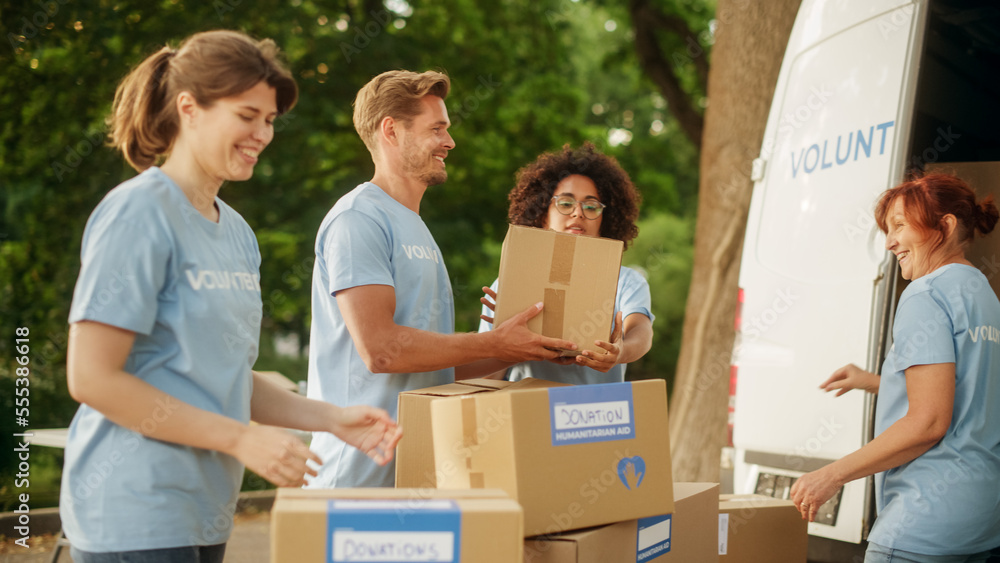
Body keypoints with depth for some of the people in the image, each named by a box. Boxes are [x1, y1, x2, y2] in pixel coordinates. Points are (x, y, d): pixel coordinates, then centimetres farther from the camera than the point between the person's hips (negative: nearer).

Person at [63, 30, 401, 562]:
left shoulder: (236, 232, 13)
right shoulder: (138, 213, -12)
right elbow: (91, 378, -18)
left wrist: (331, 419, 2)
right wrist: (242, 439, -18)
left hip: (207, 516, 8)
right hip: (135, 520, -8)